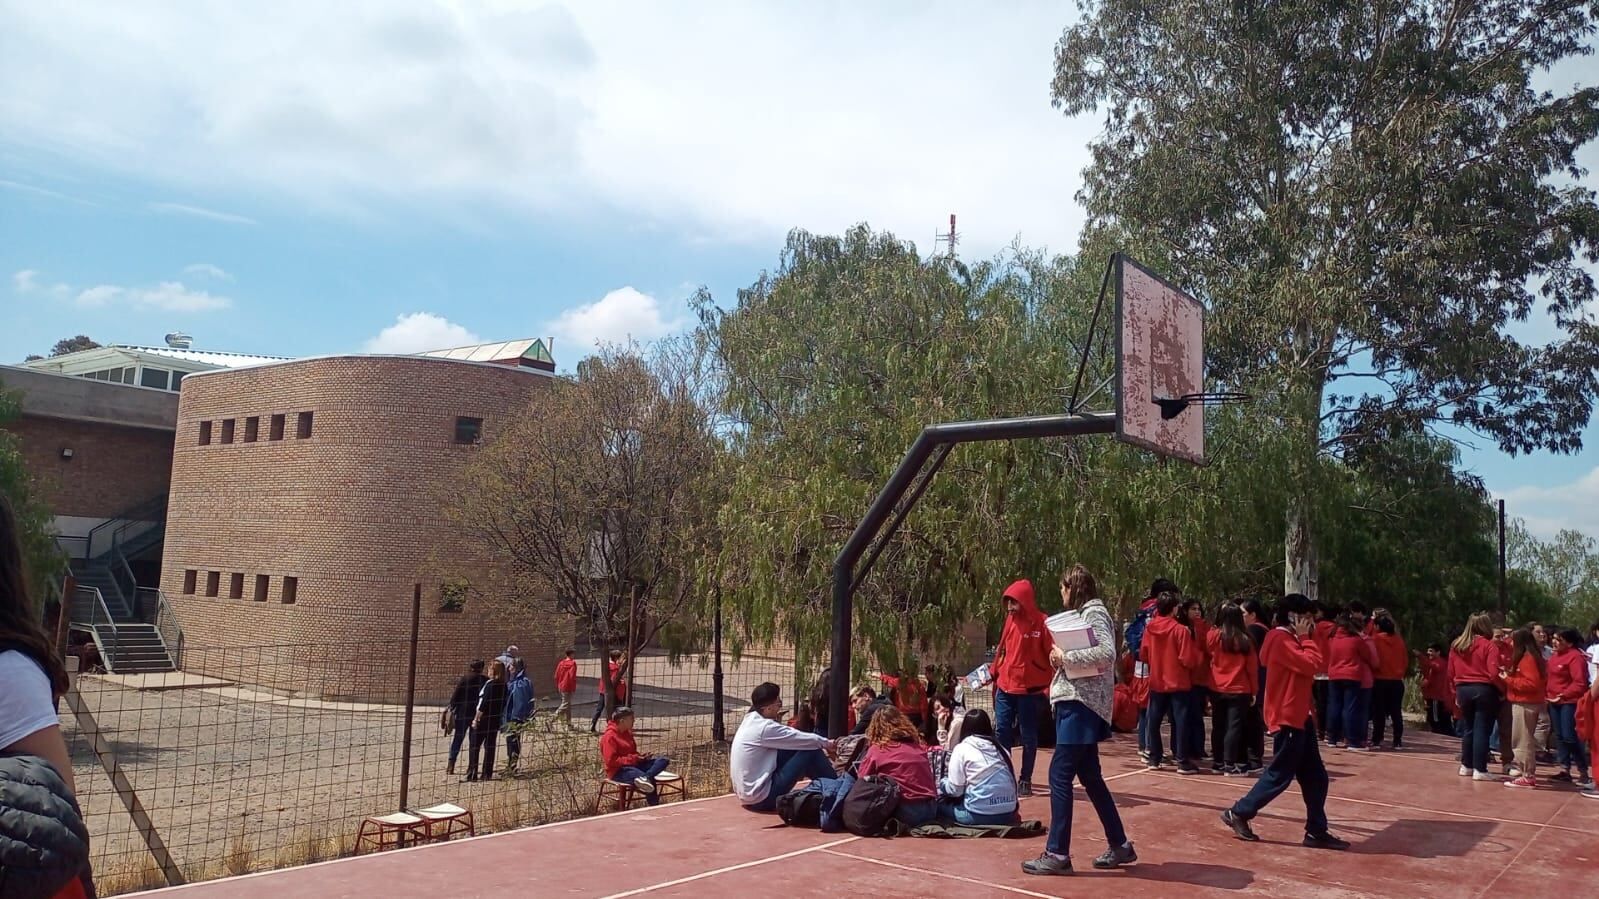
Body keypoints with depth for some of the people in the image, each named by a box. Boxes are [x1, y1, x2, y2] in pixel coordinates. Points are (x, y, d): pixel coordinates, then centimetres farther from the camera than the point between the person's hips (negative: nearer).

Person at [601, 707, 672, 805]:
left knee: (663, 760, -13)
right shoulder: (609, 736, -14)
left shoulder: (627, 733, 14)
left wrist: (641, 757, 3)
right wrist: (633, 759, -21)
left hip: (633, 764, 9)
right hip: (618, 771, -9)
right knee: (650, 781, -33)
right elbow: (611, 761, -22)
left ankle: (645, 778, -38)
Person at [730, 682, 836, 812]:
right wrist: (826, 743, 4)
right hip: (761, 797, -9)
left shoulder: (751, 721, 7)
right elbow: (802, 739, -11)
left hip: (749, 792, 9)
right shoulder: (764, 727, -21)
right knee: (811, 751, -7)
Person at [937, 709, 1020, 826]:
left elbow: (954, 790, -3)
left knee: (940, 802, 16)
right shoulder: (1001, 749, 13)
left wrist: (942, 782, 18)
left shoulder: (962, 748, -2)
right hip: (1008, 814, 5)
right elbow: (1012, 782, 13)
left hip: (980, 815, -5)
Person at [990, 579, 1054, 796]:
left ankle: (1026, 780, 14)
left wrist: (1051, 687, -16)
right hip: (1005, 688, 5)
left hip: (1030, 690, -5)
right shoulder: (1010, 621, 8)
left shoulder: (1042, 624, -11)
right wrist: (993, 673, 12)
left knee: (1028, 736, 5)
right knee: (1001, 732, 5)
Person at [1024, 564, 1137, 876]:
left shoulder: (1094, 612, -11)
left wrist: (1066, 656, -20)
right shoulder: (1084, 613, 19)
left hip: (1081, 704, -11)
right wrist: (1062, 658, 2)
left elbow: (1107, 653, -27)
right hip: (1077, 702, 11)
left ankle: (1057, 853, -4)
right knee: (1089, 776, 15)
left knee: (1059, 775, -9)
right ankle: (1119, 845, 24)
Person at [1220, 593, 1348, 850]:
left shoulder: (1290, 639, 16)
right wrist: (1306, 637, -12)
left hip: (1300, 717, 10)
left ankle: (1316, 831, 15)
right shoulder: (1281, 639, -17)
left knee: (1315, 777, 10)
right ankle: (1239, 813, 9)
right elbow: (1311, 664, -24)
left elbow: (1312, 665, 13)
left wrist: (1306, 637, 4)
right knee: (1280, 775, -3)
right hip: (1287, 719, -10)